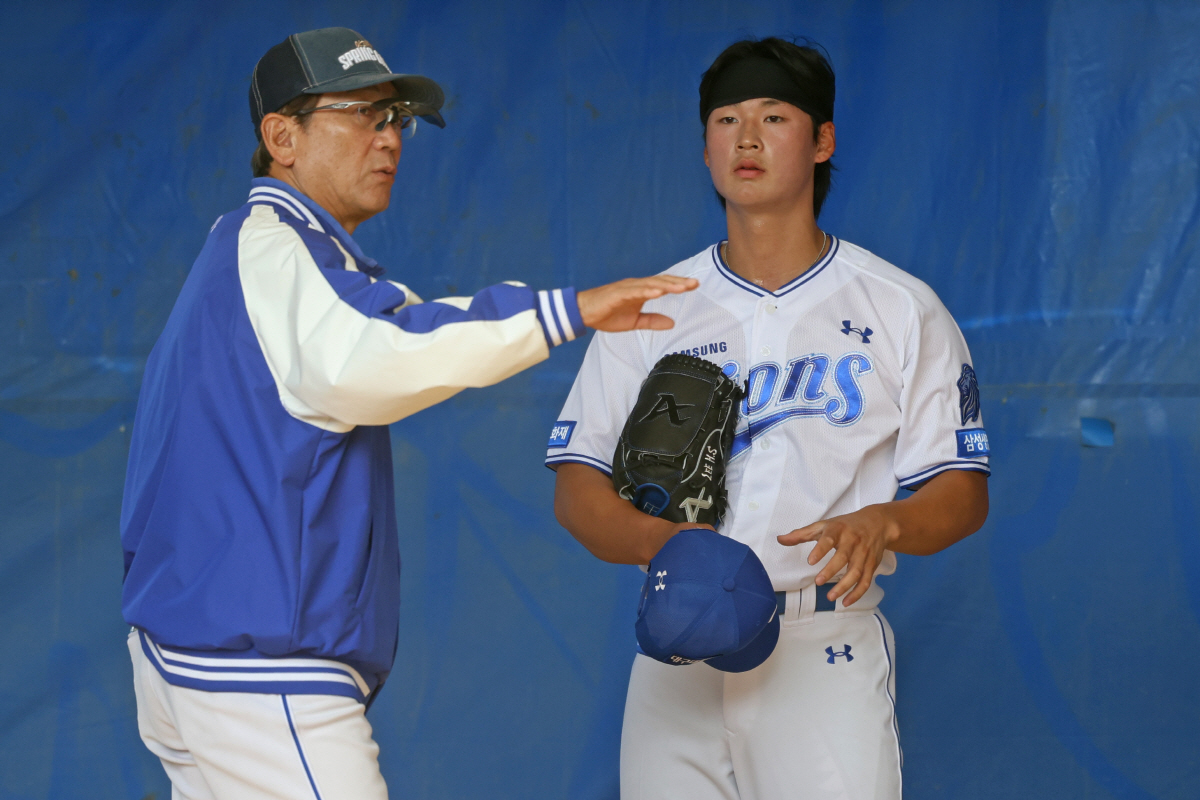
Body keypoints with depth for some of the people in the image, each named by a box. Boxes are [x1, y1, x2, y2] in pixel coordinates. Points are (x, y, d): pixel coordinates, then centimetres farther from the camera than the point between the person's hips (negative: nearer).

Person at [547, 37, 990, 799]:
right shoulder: (651, 312, 9)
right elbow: (577, 487, 5)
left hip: (827, 657, -2)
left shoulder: (900, 308, 4)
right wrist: (657, 539, -16)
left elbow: (963, 493, 1)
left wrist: (882, 524, -21)